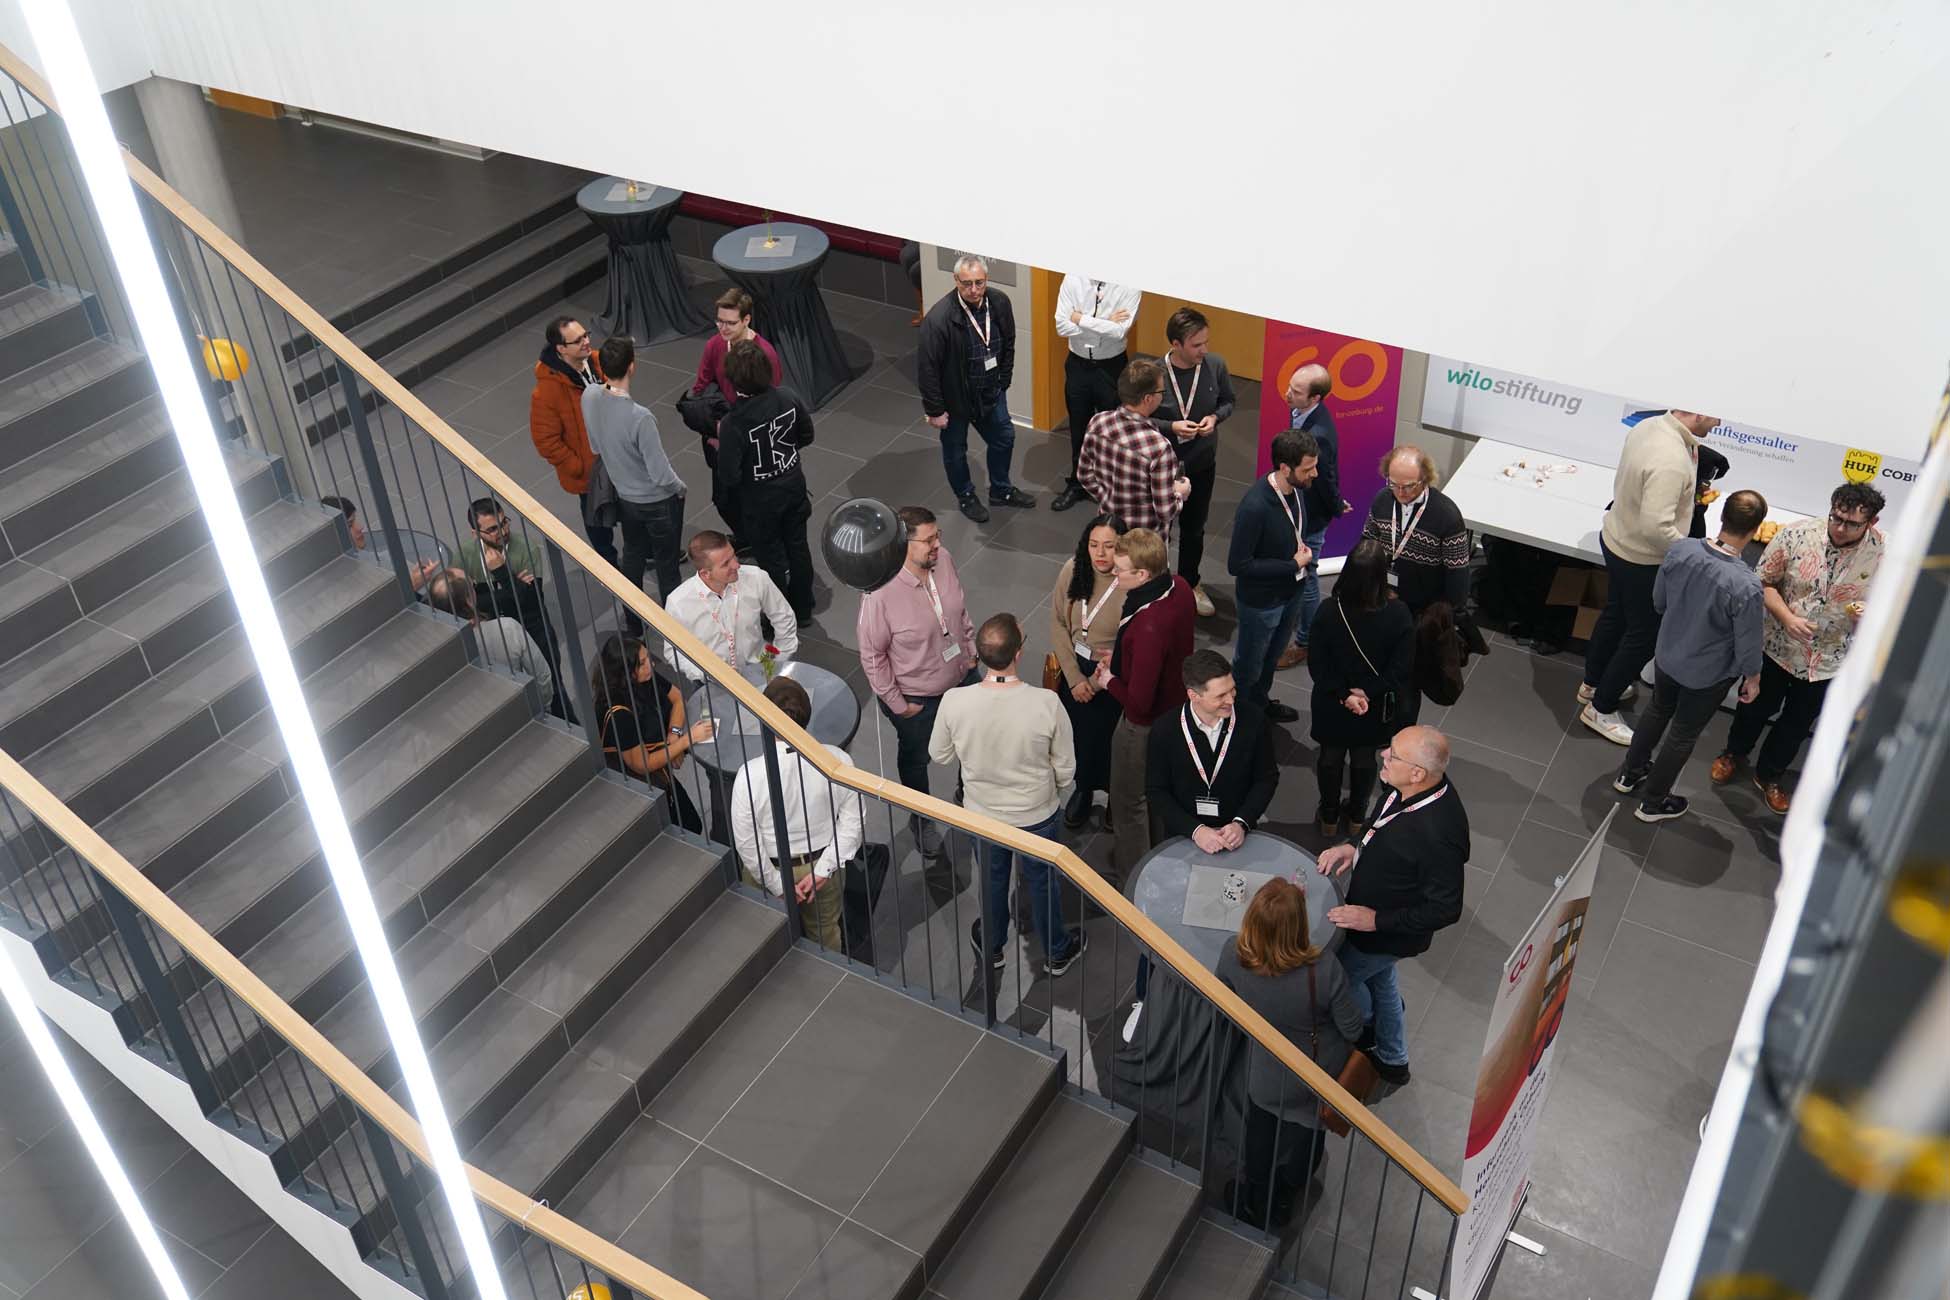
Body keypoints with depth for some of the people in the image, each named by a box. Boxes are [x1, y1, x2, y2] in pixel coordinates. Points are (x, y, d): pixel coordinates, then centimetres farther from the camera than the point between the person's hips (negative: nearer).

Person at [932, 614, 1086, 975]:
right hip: (1037, 815, -1)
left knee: (992, 879, 29)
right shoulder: (1047, 704, -31)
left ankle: (991, 947, 54)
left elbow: (939, 755, -7)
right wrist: (1050, 790, 7)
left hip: (981, 813, 1)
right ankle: (1057, 952, 50)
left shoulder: (954, 701, -27)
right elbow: (1065, 769, -16)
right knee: (1043, 882, 26)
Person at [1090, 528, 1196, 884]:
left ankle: (1132, 879, 37)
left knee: (1129, 801, 16)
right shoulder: (1177, 587, -13)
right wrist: (1121, 657, 4)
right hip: (1175, 702, 8)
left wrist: (1109, 681, -14)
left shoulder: (1148, 628, -41)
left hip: (1146, 724, -8)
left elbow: (1139, 701, -33)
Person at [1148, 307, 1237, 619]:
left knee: (1194, 528, 22)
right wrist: (1171, 426, -26)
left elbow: (1228, 401, 4)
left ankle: (1190, 584, 45)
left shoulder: (1215, 365, -14)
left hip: (1202, 463, 3)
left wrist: (1215, 417, -17)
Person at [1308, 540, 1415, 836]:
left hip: (1332, 706, 0)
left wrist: (1343, 694, -12)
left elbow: (1317, 664, -18)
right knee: (1364, 759, 25)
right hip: (1375, 710, 0)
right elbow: (1401, 667, -19)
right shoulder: (1398, 614, -25)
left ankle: (1329, 818, 42)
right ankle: (1357, 815, 46)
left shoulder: (1329, 611, -25)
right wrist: (1367, 692, -13)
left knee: (1330, 757, 23)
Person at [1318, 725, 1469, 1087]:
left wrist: (1376, 920, -28)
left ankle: (1364, 1032, 51)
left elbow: (1446, 910, -30)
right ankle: (1392, 1060, 53)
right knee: (1380, 979, 29)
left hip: (1390, 935, -8)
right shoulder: (1416, 788, -16)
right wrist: (1355, 847, -6)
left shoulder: (1439, 835, -42)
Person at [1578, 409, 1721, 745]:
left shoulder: (1649, 426, -7)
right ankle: (1601, 709, 23)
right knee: (1645, 635, 9)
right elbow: (1656, 528, -35)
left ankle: (1593, 685, 48)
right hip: (1642, 559, -9)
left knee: (1614, 616, 27)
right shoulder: (1671, 461, -35)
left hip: (1617, 539, 9)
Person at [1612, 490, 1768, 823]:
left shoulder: (1680, 549, -22)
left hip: (1667, 655, 5)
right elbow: (1748, 642, -21)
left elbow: (1658, 601, -4)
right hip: (1708, 674, -5)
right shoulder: (1745, 585, -36)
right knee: (1683, 735, 19)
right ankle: (1652, 802, 38)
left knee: (1657, 711, 32)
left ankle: (1630, 773, 52)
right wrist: (1753, 677, -1)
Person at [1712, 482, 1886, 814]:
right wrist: (1787, 618, -24)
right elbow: (1764, 581, -9)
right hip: (1778, 646, -1)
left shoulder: (1886, 555, -18)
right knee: (1758, 706, 23)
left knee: (1798, 724, 20)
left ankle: (1769, 776, 44)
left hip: (1828, 660, 1)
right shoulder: (1797, 535, -20)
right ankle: (1734, 753, 51)